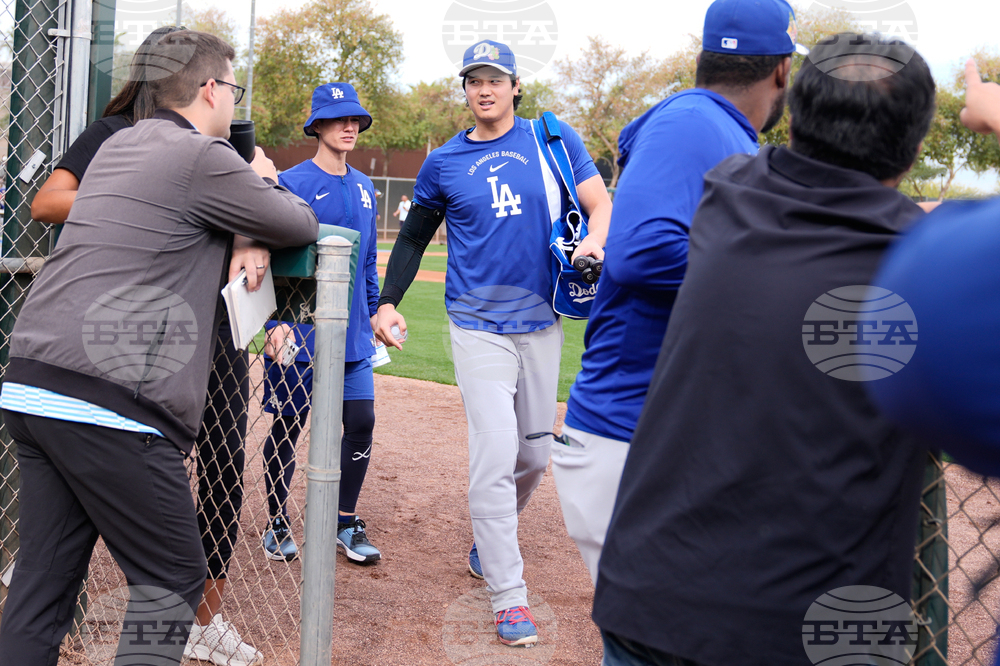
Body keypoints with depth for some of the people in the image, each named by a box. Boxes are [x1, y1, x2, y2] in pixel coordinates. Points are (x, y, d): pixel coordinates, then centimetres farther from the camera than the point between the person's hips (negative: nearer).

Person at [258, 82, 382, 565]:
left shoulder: (363, 188, 12)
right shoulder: (292, 183, -7)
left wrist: (373, 310, 17)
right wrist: (275, 321, -17)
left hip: (352, 328, 5)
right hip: (301, 326, -5)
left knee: (360, 421, 2)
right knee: (288, 424, 5)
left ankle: (345, 523, 17)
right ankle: (277, 522, 21)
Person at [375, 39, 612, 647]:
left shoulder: (553, 138, 3)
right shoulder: (444, 163, 3)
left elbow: (601, 203, -1)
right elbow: (414, 237, 13)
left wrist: (595, 239, -23)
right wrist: (388, 302, 1)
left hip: (541, 323, 2)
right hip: (479, 326, -2)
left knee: (535, 455, 11)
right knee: (495, 451, -11)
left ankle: (489, 543, 37)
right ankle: (509, 595, -2)